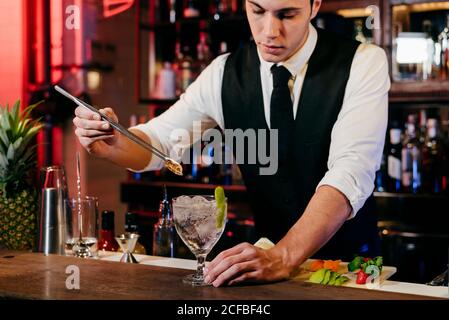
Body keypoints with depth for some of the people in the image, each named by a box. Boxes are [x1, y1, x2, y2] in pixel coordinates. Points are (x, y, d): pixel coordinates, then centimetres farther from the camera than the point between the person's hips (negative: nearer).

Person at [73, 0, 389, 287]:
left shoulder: (363, 63, -13)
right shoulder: (224, 73, -4)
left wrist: (284, 257, -38)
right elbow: (158, 140, 3)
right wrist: (110, 143, -20)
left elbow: (350, 173, -25)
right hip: (269, 256, 3)